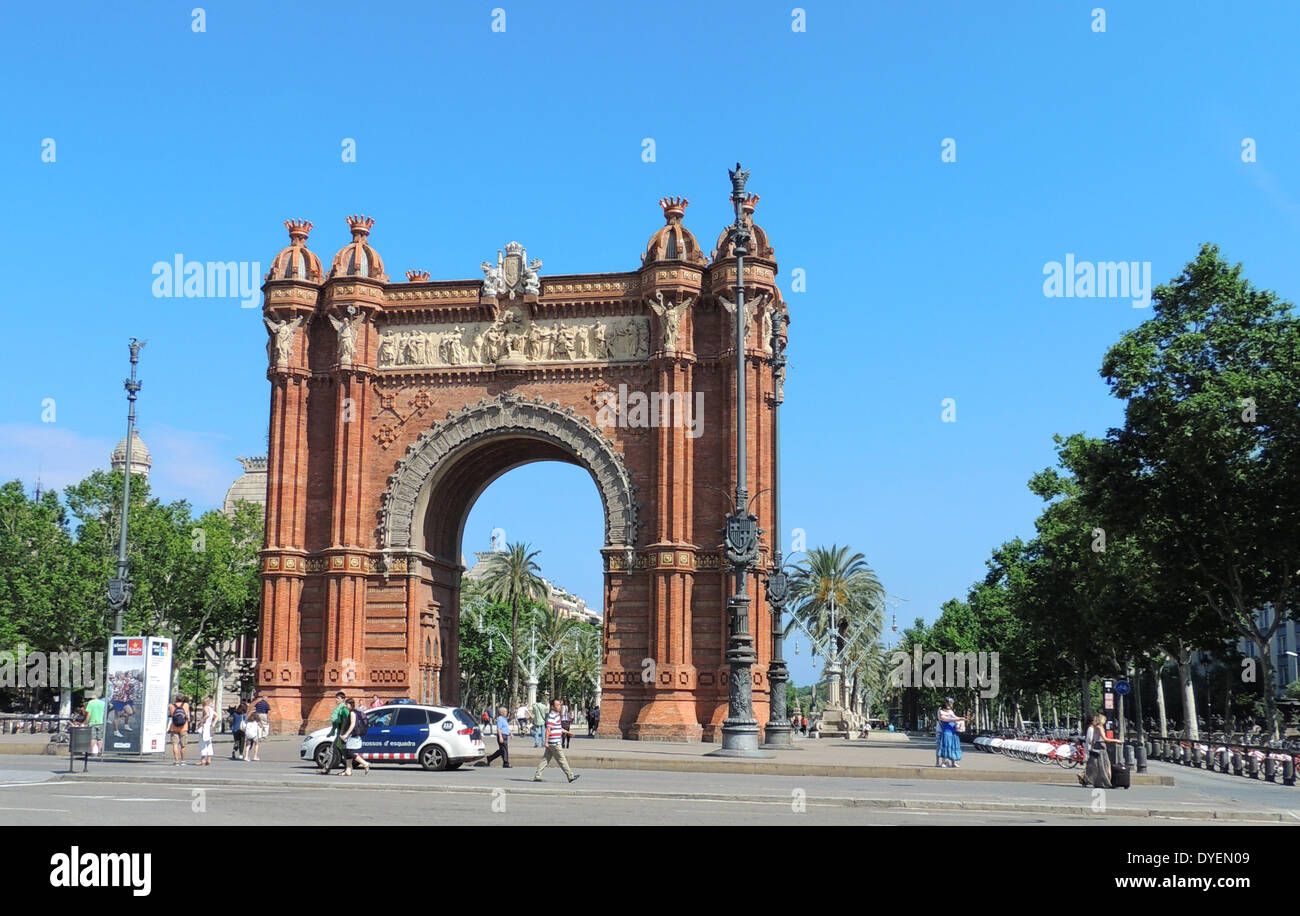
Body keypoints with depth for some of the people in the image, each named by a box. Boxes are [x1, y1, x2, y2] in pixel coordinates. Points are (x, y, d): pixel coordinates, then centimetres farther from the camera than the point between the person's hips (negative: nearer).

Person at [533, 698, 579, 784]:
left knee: (546, 759, 9)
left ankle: (537, 776, 9)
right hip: (554, 743, -10)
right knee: (562, 760, 0)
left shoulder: (556, 715, 16)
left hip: (554, 743, 10)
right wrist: (546, 742, -23)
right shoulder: (551, 716, -16)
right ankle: (571, 776, 7)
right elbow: (548, 729, -21)